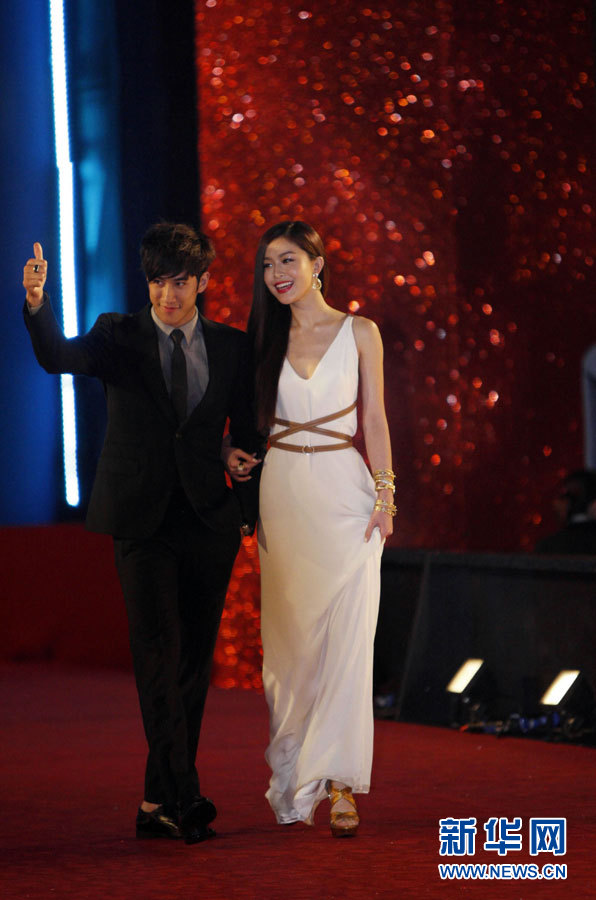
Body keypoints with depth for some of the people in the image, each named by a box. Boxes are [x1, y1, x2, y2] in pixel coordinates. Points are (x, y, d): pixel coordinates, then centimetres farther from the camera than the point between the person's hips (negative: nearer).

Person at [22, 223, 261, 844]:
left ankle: (160, 799, 14)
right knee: (159, 652, -12)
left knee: (194, 659, 5)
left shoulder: (231, 348, 8)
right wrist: (38, 304, -36)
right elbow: (58, 357, -16)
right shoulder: (118, 337, 2)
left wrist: (256, 512, 8)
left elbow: (247, 432, 13)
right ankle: (183, 797, -13)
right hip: (142, 518, -3)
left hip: (209, 517, 3)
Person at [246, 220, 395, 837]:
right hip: (283, 492, 3)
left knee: (347, 641, -9)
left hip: (344, 491, -3)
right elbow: (257, 420, 12)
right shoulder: (269, 339, 11)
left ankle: (340, 785, -10)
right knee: (291, 639, 3)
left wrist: (384, 493, -7)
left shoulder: (359, 333, 4)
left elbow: (374, 418, 3)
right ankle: (296, 781, 11)